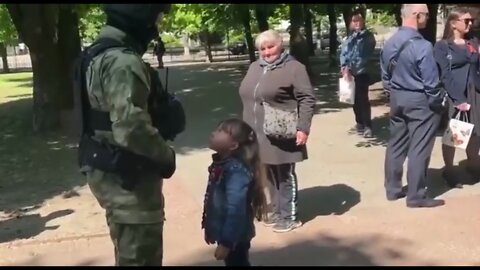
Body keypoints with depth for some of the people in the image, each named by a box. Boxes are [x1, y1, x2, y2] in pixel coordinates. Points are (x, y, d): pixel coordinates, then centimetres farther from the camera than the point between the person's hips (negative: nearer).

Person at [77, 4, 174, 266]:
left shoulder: (100, 53, 11)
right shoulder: (123, 62, -22)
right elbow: (130, 128, -31)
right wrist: (166, 155, -15)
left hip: (112, 170, 10)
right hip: (126, 177, -10)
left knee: (130, 253, 26)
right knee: (140, 256, 4)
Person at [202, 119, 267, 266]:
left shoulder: (237, 171, -27)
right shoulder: (220, 164, 2)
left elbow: (235, 210, -29)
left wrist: (226, 242, -26)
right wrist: (210, 228, 18)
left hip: (235, 237, -9)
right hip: (224, 232, 9)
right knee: (232, 263, 22)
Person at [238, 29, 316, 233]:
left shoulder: (293, 68, -9)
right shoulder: (254, 68, 12)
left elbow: (307, 99, -12)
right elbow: (247, 97, 18)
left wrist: (303, 128, -19)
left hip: (282, 135, -6)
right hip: (260, 135, 6)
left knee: (285, 175, 4)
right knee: (270, 175, 14)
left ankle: (289, 216, 14)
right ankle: (276, 211, 28)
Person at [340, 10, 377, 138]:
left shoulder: (368, 37, -5)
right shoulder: (350, 37, 15)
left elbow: (364, 56, -14)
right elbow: (343, 52, 10)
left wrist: (351, 68, -19)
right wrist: (344, 67, -7)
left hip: (362, 73, -7)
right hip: (349, 73, 7)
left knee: (363, 99, -8)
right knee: (354, 99, 13)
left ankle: (367, 126, -4)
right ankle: (360, 124, 24)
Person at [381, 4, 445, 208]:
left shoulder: (389, 44, 4)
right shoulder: (422, 46, -21)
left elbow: (385, 76, 12)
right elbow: (431, 82, -17)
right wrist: (438, 103, -4)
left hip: (397, 99, 8)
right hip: (420, 101, -8)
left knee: (396, 145, 14)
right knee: (418, 149, 0)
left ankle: (393, 189, 23)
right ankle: (416, 196, 7)